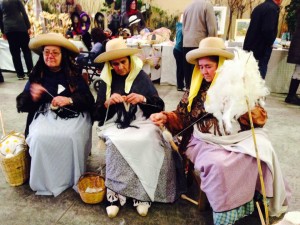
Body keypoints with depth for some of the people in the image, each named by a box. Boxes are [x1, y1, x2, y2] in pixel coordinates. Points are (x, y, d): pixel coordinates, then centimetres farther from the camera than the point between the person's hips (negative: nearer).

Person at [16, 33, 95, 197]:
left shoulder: (74, 75, 4)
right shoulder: (36, 75, 9)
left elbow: (89, 100, -5)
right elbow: (21, 105, 7)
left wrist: (69, 100, -22)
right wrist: (32, 96, -16)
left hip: (72, 114, -1)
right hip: (45, 114, 2)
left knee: (72, 137, -29)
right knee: (39, 137, -26)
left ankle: (74, 179, -6)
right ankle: (45, 182, -6)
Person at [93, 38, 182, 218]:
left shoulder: (142, 77, 7)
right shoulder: (106, 81, 9)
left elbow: (160, 105, 4)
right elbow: (97, 115, 7)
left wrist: (143, 99, -14)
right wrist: (108, 102, -12)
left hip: (142, 122, 0)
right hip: (115, 124, 1)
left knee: (147, 141, -32)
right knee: (116, 142, -32)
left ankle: (142, 194, -20)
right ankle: (115, 194, -21)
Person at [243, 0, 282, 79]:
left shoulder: (259, 7, 13)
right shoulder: (272, 8, -13)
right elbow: (268, 31, -22)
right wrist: (269, 44, -5)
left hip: (250, 47, 9)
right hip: (261, 50, -9)